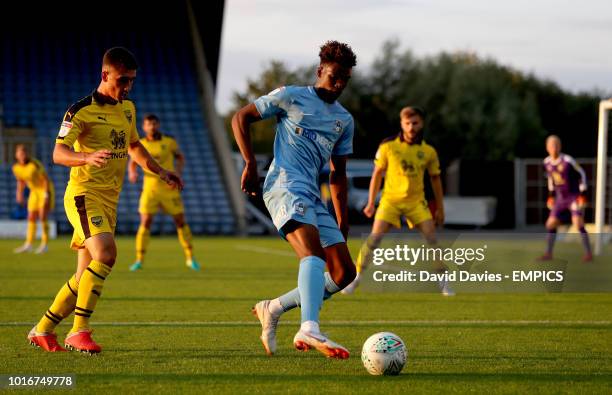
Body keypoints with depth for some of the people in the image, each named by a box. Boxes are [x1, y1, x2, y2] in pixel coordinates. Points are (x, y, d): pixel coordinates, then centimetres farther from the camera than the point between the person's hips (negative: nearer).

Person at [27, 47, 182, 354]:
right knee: (106, 253, -28)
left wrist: (161, 172, 27)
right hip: (84, 194, -8)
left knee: (87, 276, 7)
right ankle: (79, 331, -25)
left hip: (109, 200, 8)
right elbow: (58, 153, -18)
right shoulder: (81, 110, -9)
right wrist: (87, 158, -37)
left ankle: (43, 330, 20)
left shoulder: (128, 108, 15)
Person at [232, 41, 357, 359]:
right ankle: (309, 330, -50)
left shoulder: (344, 120, 22)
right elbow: (240, 118, 6)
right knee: (314, 253, -32)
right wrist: (250, 164, -4)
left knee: (344, 273, -1)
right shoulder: (291, 97, 5)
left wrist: (342, 220, 21)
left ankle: (272, 309, 12)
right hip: (285, 186, -7)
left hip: (313, 198, 7)